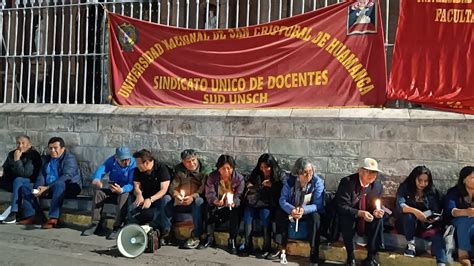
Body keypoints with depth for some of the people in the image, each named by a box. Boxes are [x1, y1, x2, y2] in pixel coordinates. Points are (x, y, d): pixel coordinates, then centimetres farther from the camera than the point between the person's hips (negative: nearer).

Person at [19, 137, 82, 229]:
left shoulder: (70, 158, -12)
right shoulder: (46, 159, 13)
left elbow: (66, 177, -25)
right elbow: (41, 175, 7)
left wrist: (48, 188, -32)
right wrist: (39, 188, -15)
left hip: (69, 187, -8)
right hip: (48, 188, 8)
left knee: (59, 184, -41)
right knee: (25, 188, -1)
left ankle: (53, 218, -42)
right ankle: (32, 215, -11)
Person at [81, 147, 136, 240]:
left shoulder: (133, 164, -19)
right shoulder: (111, 161, -5)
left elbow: (132, 184, -27)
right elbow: (101, 170, -18)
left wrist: (121, 190, -47)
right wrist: (96, 180, -42)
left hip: (126, 191, -5)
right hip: (112, 191, 5)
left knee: (123, 196, -36)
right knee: (99, 192, -19)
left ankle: (117, 227, -31)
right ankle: (95, 224, -11)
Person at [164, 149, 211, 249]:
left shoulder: (205, 169, -4)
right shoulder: (179, 169, 7)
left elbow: (205, 188, -16)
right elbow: (173, 186, -2)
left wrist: (193, 197, -33)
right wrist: (176, 195, -25)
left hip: (196, 203, -3)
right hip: (180, 203, 3)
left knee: (199, 201, -36)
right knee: (166, 198, -21)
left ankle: (196, 236, -30)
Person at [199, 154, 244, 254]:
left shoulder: (239, 178, -10)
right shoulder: (212, 177, -6)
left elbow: (239, 196, -17)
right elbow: (209, 193, -17)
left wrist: (233, 203, -41)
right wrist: (216, 201, -40)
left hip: (233, 206, -1)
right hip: (218, 205, 2)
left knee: (235, 210, -33)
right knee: (209, 208, -29)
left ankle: (232, 240, -23)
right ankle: (209, 237, -17)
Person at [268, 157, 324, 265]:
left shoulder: (317, 182, -19)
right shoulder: (290, 180, -14)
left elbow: (318, 205, -21)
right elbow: (282, 200, -17)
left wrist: (304, 210, -41)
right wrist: (291, 209, -39)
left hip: (309, 211, -2)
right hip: (292, 210, 2)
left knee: (316, 217, -34)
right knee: (280, 213, -24)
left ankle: (314, 252, -22)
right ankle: (281, 247, -12)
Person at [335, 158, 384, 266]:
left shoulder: (378, 184, -8)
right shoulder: (347, 182, -22)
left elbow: (375, 206, 2)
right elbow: (342, 207, -23)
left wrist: (376, 211, -23)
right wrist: (359, 213, -37)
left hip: (366, 220, 4)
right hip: (347, 217, -4)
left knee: (378, 219, -24)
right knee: (347, 219, -34)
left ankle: (371, 257, -12)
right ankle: (350, 257, -18)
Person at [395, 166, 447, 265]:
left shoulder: (433, 192, 3)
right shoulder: (405, 188, -7)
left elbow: (438, 211, 0)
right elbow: (400, 205, -23)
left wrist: (435, 218, -24)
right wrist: (415, 211, -41)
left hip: (426, 225, 2)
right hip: (407, 223, -2)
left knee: (437, 235, -28)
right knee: (409, 214, -34)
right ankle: (410, 244, -17)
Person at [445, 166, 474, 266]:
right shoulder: (453, 192, -6)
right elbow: (450, 210, -24)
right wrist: (466, 212, -46)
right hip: (457, 223, -2)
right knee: (465, 219, -36)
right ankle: (463, 254, -35)